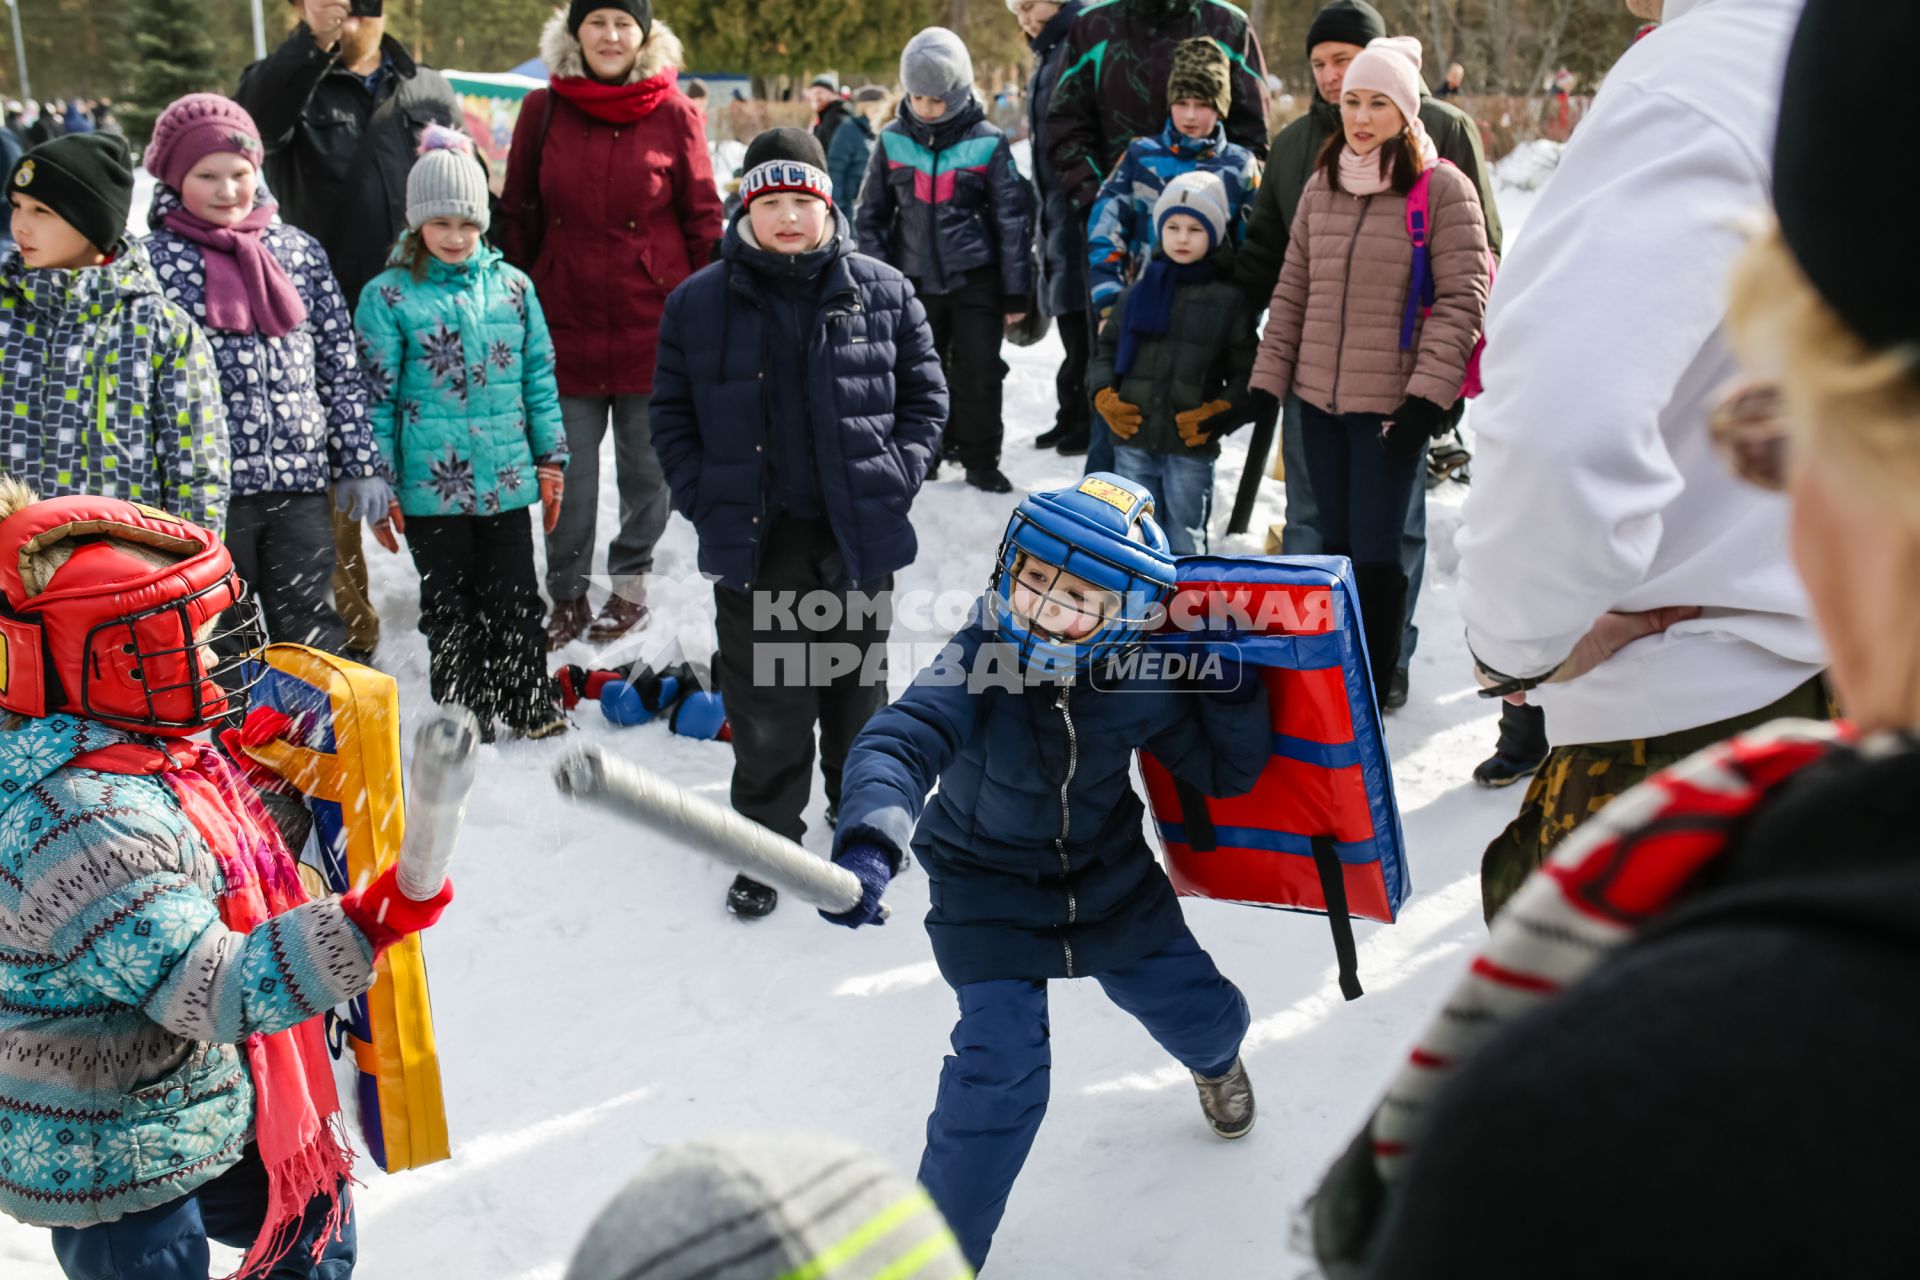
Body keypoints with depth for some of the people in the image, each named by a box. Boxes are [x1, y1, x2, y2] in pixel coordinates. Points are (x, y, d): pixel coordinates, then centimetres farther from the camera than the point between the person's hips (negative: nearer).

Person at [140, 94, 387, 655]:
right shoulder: (150, 262, -1)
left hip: (301, 482, 2)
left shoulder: (300, 251, 8)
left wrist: (362, 462, 6)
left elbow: (340, 366, 9)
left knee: (310, 631, 11)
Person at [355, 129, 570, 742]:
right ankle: (463, 716, 22)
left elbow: (539, 376, 10)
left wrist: (550, 460, 8)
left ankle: (529, 706, 24)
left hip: (507, 480, 2)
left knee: (515, 599, 10)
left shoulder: (512, 286, 5)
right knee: (449, 606, 10)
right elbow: (376, 397, -3)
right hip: (431, 486, -2)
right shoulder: (388, 295, -3)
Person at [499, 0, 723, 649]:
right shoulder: (543, 110, 4)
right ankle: (567, 595, 16)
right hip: (566, 319, 1)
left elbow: (703, 220, 3)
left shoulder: (674, 115, -1)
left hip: (653, 322, -1)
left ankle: (630, 585, 23)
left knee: (646, 461, 8)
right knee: (568, 465, 4)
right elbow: (517, 216, 9)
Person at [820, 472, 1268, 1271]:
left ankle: (1214, 1059, 57)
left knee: (1200, 1010, 14)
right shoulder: (980, 661, -29)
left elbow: (1226, 773, -4)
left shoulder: (1145, 686, -18)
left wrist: (1230, 688, -22)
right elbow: (900, 741, -43)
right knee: (1002, 1069, -16)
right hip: (988, 889, -3)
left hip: (1110, 878, 4)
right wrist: (869, 841, -62)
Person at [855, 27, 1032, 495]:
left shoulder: (987, 143, -6)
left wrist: (1016, 293, -4)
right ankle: (922, 452, 27)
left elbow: (1012, 220, -3)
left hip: (975, 280, -2)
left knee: (979, 373, 0)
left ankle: (981, 460, 14)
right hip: (915, 280, 2)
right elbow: (872, 215, 7)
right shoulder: (893, 140, 0)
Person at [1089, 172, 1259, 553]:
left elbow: (1248, 372, 0)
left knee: (1185, 539, 6)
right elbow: (1107, 348, 16)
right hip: (1132, 440, 3)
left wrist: (1218, 414, -13)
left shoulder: (1229, 299, -1)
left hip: (1191, 448, -3)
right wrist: (1104, 396, 0)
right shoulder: (1138, 291, 7)